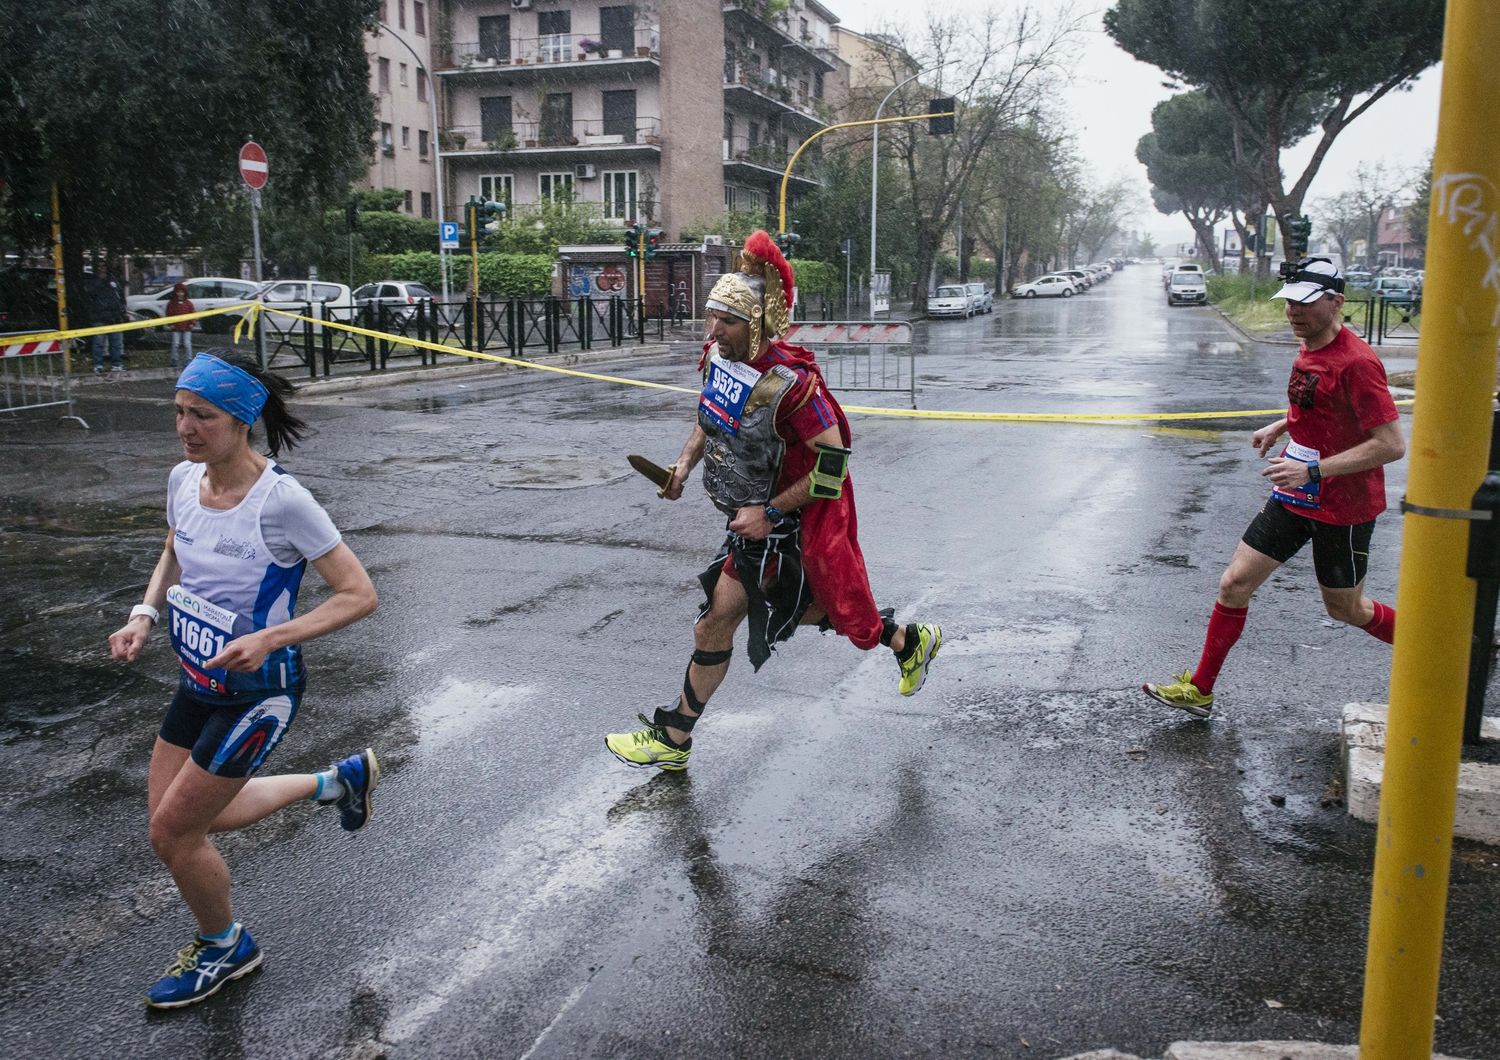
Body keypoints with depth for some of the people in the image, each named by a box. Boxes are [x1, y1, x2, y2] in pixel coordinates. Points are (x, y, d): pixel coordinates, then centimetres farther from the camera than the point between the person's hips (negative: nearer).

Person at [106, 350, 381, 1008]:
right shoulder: (183, 479, -4)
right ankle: (336, 781, 32)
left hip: (258, 691, -8)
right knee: (176, 817, 18)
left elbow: (359, 594, -22)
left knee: (172, 835, 1)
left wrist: (269, 638, -32)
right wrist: (145, 614, -2)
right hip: (198, 681, 8)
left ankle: (224, 948, 31)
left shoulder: (281, 500, -26)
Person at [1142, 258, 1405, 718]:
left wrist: (1314, 469, -29)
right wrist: (1281, 426, 11)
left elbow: (1392, 443, -26)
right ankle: (1199, 689, 12)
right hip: (1294, 498, 8)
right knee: (1235, 583, 2)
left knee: (1344, 608, 10)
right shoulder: (1309, 350, 5)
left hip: (1343, 510, -7)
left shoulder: (1357, 362, -22)